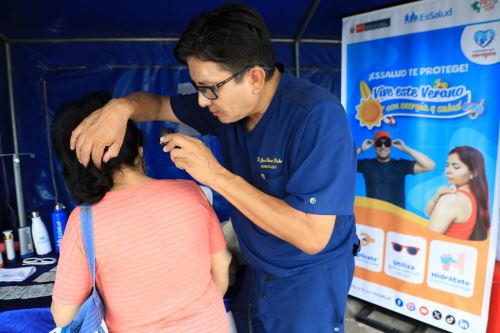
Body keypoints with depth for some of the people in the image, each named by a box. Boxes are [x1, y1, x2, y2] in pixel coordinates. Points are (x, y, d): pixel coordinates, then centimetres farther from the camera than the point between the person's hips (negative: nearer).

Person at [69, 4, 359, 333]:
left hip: (309, 280, -6)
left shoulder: (317, 116, -30)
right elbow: (158, 105, 5)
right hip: (258, 270, 7)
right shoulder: (231, 102, -7)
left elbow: (312, 236, -32)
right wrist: (120, 107, -20)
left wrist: (217, 175, -33)